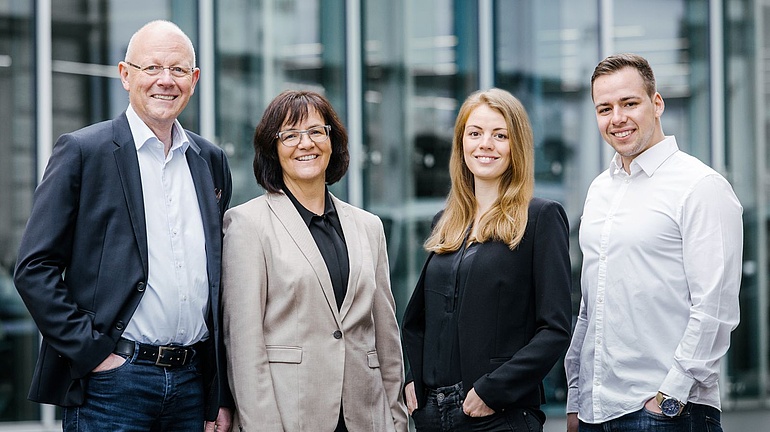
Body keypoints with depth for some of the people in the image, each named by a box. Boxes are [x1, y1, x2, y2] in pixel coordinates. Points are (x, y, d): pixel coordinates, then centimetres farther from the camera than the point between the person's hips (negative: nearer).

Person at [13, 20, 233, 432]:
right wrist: (89, 350, -12)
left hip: (192, 382, 4)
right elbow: (34, 268, -6)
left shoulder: (211, 161, 13)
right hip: (112, 381, -4)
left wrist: (221, 396, 11)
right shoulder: (82, 151, -2)